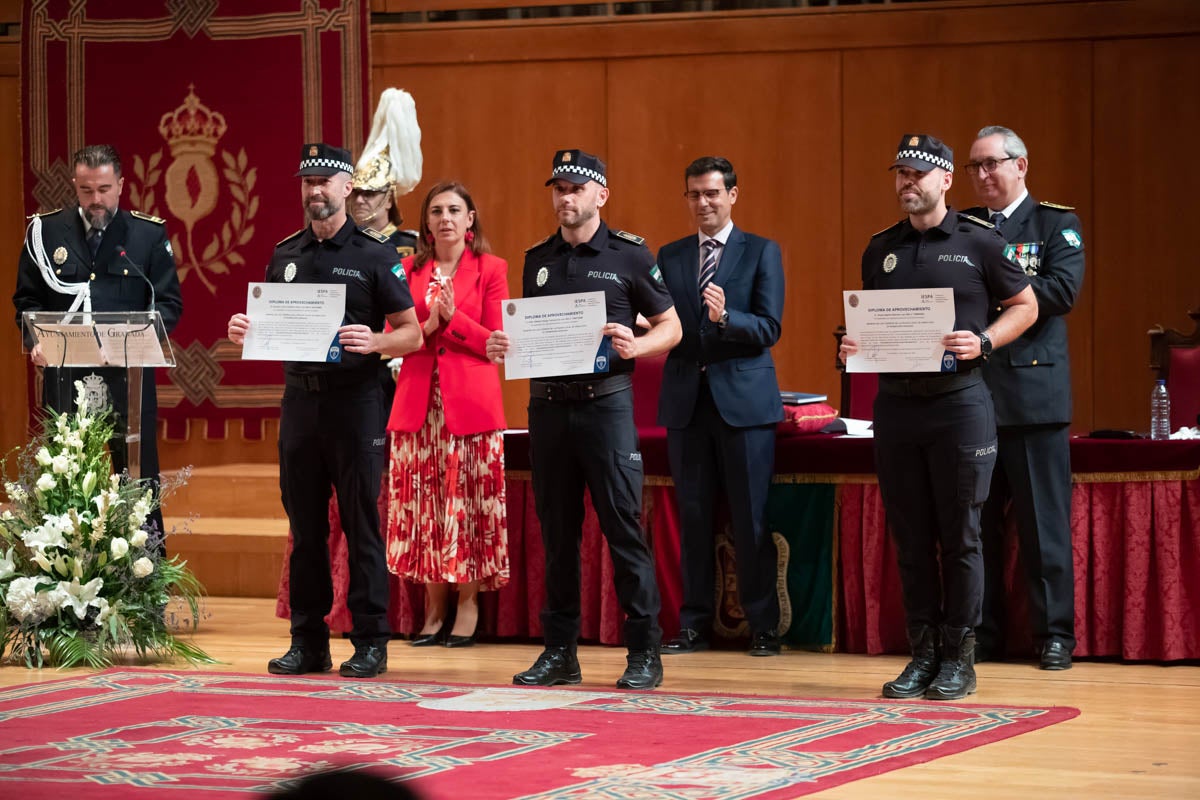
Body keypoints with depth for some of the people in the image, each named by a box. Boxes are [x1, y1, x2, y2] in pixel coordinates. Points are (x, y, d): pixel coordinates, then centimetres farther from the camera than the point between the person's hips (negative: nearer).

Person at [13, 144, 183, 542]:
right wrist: (36, 341, -10)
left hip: (128, 377, -1)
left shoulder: (150, 233, 4)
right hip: (65, 378, 1)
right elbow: (27, 299, 9)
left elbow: (169, 303, 3)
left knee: (139, 480, 4)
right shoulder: (45, 231, 6)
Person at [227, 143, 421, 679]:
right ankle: (308, 640, 13)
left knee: (361, 523, -3)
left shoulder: (374, 254, -1)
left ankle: (370, 641, 2)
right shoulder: (285, 255, 13)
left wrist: (373, 343, -23)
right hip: (299, 396, 5)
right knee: (305, 524, 7)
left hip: (355, 398, -5)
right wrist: (244, 332, -2)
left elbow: (412, 334, -3)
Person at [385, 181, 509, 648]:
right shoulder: (409, 270, 11)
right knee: (424, 501, 2)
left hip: (471, 401, -3)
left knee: (469, 501, -3)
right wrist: (426, 327, -10)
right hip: (418, 400, 3)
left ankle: (468, 608, 2)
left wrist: (454, 319, -14)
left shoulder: (491, 269, 2)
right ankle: (434, 610, 8)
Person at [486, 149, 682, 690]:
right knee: (557, 531, 8)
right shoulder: (537, 260, 13)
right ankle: (559, 652, 14)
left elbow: (670, 327, 3)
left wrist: (635, 347, -17)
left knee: (623, 525, -7)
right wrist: (504, 348, 0)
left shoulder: (629, 256, 0)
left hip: (606, 402, -5)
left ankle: (644, 652, -2)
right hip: (547, 404, 5)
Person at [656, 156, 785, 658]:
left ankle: (762, 625, 3)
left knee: (751, 517, -3)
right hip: (686, 400, 3)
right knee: (692, 516, 5)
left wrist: (726, 317, -23)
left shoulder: (761, 253, 3)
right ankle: (694, 624, 11)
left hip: (743, 399, -3)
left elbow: (769, 329, -6)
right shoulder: (670, 257, 13)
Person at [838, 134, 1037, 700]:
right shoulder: (880, 250, 11)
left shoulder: (978, 242, -1)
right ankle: (922, 653, 13)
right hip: (895, 402, 4)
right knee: (911, 536, 6)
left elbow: (1024, 306, 4)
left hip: (958, 400, -4)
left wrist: (983, 343, -12)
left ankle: (958, 658, 5)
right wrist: (854, 346, 0)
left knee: (959, 535, -1)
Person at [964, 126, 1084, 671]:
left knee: (1044, 521, -1)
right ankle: (981, 635, 13)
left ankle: (1055, 635, 5)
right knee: (976, 522, 6)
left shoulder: (1056, 224, 3)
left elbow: (1062, 290, -12)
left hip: (1032, 393, -4)